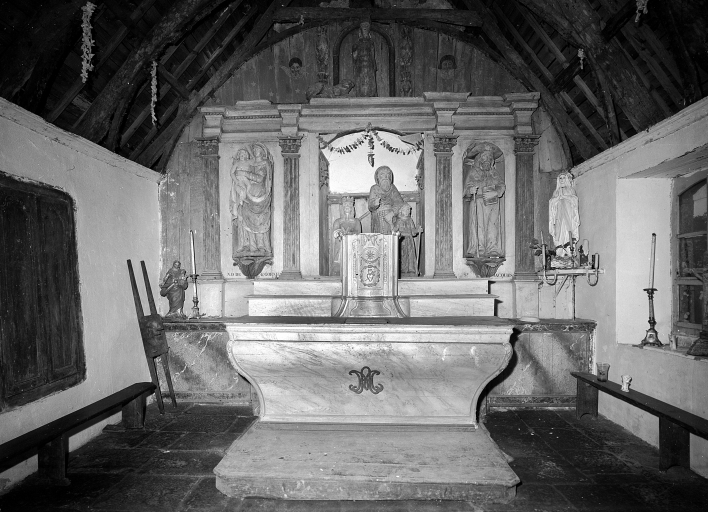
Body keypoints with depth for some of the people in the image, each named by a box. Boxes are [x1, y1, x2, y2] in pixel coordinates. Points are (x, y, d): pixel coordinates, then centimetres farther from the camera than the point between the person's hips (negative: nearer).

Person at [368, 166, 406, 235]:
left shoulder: (392, 188, 10)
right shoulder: (374, 189, 5)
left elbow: (399, 202, 0)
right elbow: (370, 207, -1)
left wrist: (392, 213, -18)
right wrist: (375, 204, -25)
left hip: (392, 218, 1)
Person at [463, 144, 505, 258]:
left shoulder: (494, 173, 16)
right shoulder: (473, 172, 8)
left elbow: (502, 186, 5)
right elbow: (467, 187, 0)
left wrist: (494, 193, -15)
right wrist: (471, 190, -23)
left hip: (493, 203, 3)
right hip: (478, 203, -3)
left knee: (492, 227, -4)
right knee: (478, 227, -11)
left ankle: (492, 251, -3)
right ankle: (477, 251, -10)